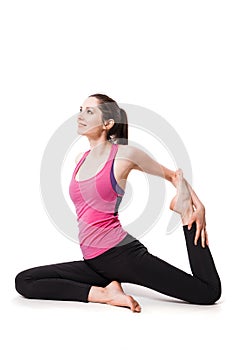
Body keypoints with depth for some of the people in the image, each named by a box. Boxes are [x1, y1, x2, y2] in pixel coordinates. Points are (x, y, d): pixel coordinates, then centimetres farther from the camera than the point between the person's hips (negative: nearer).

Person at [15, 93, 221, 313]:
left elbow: (174, 176, 9)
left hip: (123, 253, -6)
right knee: (23, 281, -7)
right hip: (94, 263, 6)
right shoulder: (80, 159, 13)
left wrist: (199, 208, 0)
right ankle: (104, 293, -12)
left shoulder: (125, 154, -3)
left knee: (209, 292, -13)